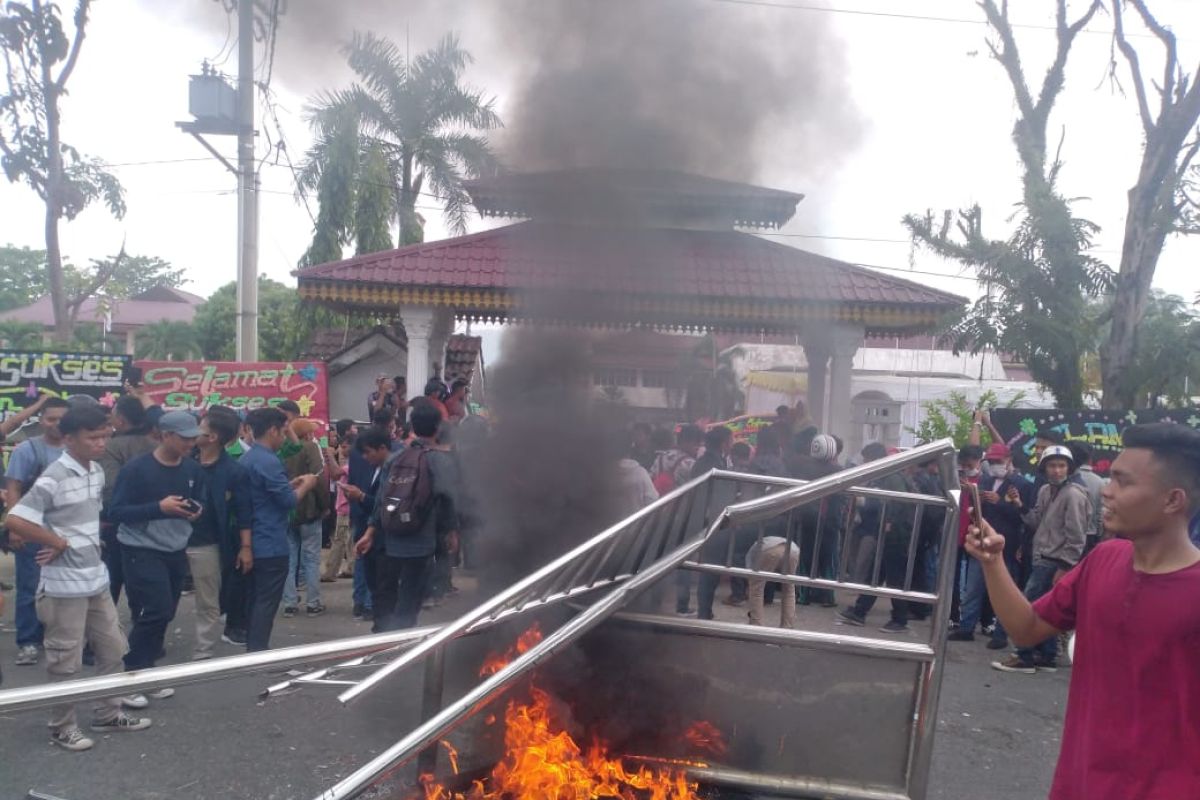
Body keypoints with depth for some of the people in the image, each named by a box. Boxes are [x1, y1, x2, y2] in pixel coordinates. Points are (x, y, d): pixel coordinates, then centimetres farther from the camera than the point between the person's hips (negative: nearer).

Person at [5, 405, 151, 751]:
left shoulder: (97, 472, 5)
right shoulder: (54, 478, -19)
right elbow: (15, 520, -24)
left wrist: (91, 543, 0)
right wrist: (59, 543, -16)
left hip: (97, 577, 8)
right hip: (65, 584, -8)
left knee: (112, 649, 16)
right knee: (66, 661, 6)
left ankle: (107, 714, 30)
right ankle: (63, 727, 22)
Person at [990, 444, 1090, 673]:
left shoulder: (1073, 495, -13)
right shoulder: (1045, 491, 11)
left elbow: (1075, 537, -16)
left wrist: (1064, 567, -18)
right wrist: (1020, 505, 1)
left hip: (1055, 562, -8)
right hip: (1042, 559, 8)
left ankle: (1024, 658, 1)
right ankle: (1047, 657, 22)